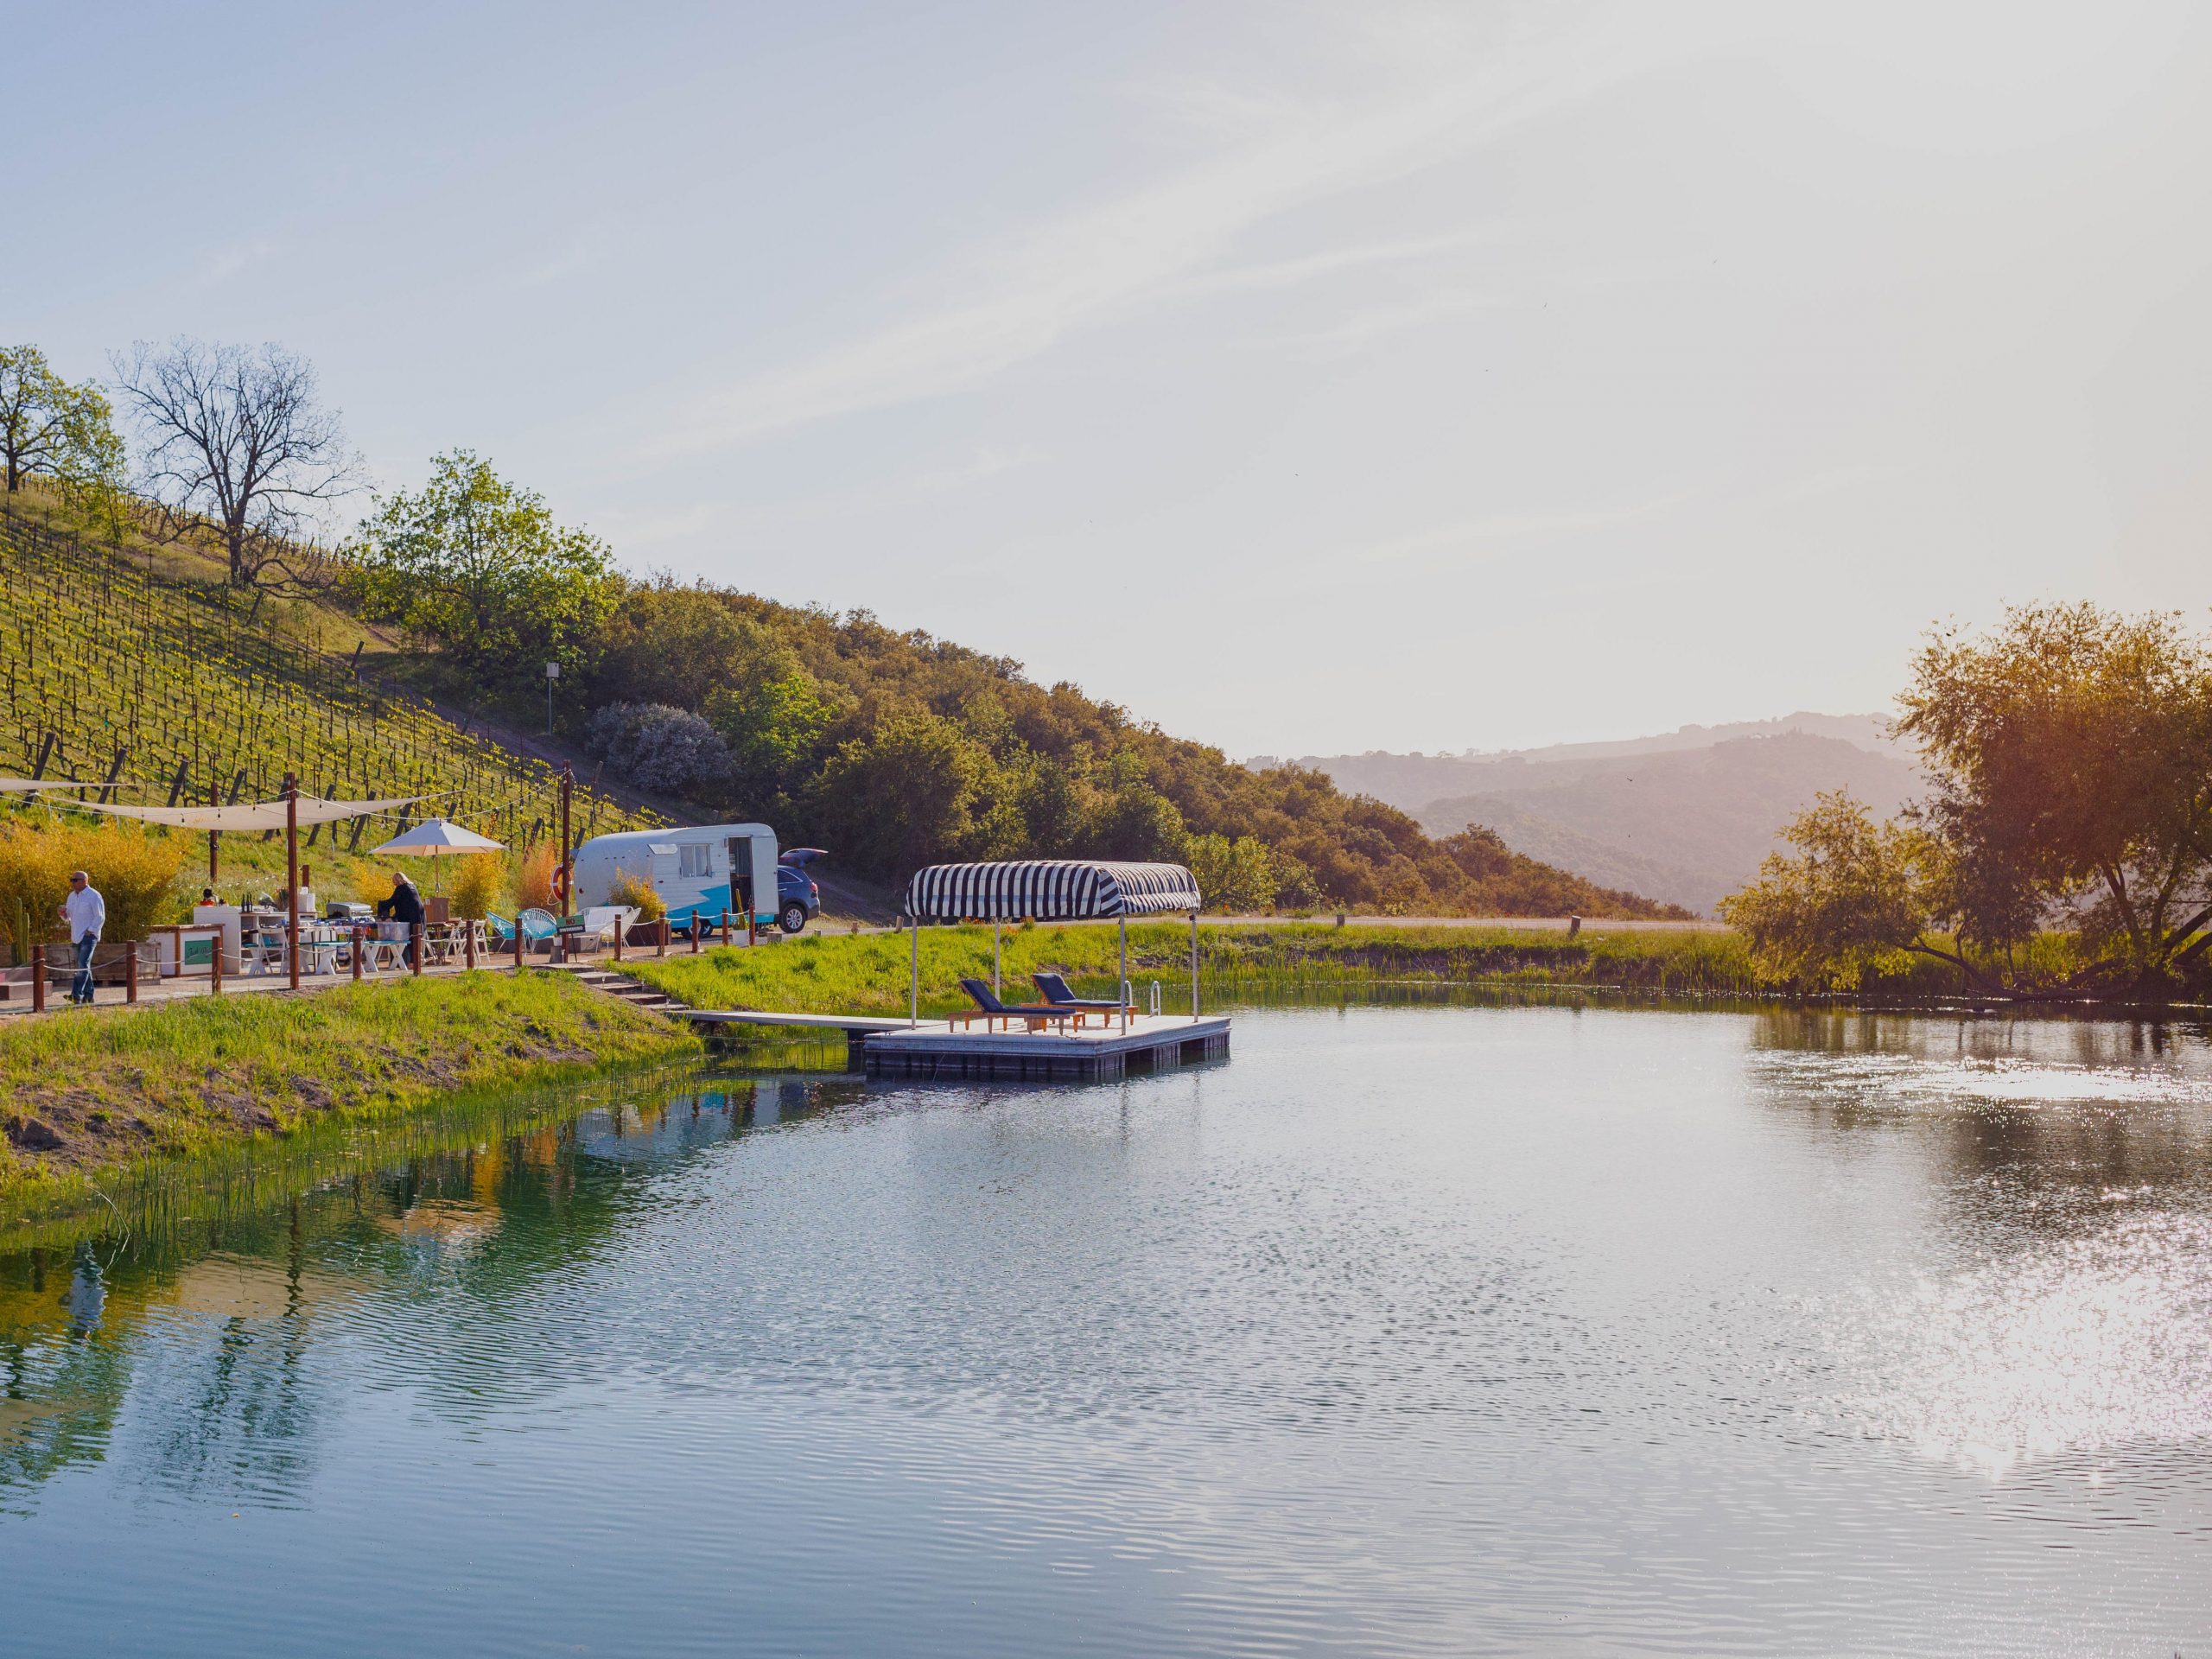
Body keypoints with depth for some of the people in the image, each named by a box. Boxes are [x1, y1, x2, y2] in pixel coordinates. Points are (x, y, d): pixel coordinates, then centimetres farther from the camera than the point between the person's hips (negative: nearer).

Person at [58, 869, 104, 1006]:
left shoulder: (94, 896, -8)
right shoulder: (72, 896, 14)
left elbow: (100, 918, -10)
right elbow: (68, 917, 21)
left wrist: (90, 932, -16)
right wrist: (63, 914, -1)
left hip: (89, 936, -8)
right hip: (76, 937, 8)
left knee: (83, 965, -15)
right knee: (83, 966, 9)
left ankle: (76, 995, -21)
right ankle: (88, 996, 15)